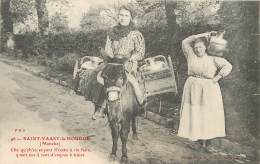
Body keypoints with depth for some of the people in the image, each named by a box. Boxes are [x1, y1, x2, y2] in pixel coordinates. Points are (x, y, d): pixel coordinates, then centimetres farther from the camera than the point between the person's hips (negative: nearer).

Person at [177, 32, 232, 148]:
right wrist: (201, 35, 4)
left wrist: (216, 78, -11)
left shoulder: (213, 59, -1)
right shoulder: (191, 56, 5)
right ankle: (194, 136, 12)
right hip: (193, 89, 2)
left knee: (206, 114, 2)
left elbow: (228, 66, -6)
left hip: (208, 90, -2)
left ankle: (204, 141, 10)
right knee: (193, 114, 4)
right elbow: (185, 42, 4)